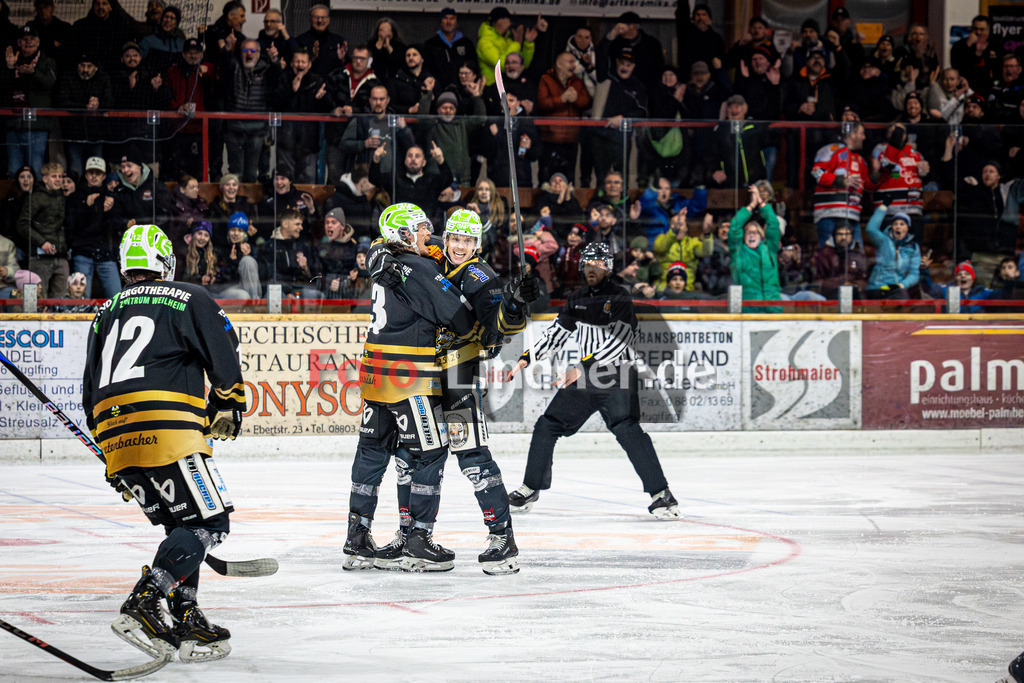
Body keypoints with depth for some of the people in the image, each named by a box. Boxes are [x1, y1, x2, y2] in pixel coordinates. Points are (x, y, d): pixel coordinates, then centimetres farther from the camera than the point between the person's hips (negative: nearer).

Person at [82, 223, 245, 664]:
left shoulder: (105, 315, 25)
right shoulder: (189, 300, 9)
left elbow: (91, 394, 26)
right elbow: (224, 359, 1)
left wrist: (119, 461, 30)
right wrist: (227, 409, 16)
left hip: (113, 437, 7)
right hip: (165, 426, -7)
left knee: (181, 524, 18)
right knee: (208, 522, -4)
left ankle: (185, 619, 8)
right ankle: (142, 607, -19)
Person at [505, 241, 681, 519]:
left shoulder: (619, 298, -11)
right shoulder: (577, 299, 11)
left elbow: (616, 342, -22)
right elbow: (557, 333, 19)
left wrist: (582, 367, -27)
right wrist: (527, 359, 11)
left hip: (616, 379, -7)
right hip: (583, 376, 7)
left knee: (627, 431, -23)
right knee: (547, 426, 7)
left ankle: (660, 494, -19)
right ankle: (530, 489, 22)